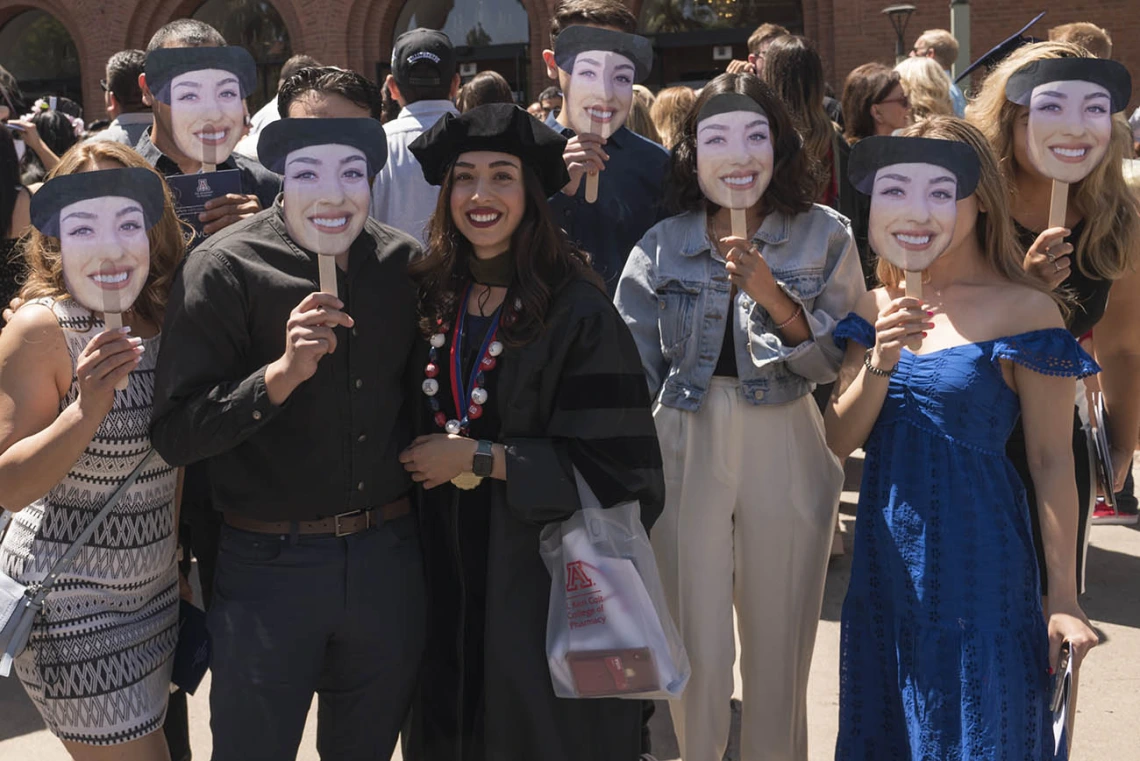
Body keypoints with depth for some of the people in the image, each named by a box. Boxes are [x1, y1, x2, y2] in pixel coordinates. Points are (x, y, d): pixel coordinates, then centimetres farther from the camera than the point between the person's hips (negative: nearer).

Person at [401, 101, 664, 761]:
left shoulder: (577, 310, -13)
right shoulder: (434, 298, 3)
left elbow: (610, 462, -16)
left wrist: (476, 458, -15)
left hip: (543, 576, -5)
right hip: (450, 572, 5)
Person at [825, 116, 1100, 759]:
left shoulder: (1023, 309, -10)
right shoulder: (880, 306, 5)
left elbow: (1052, 460, -10)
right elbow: (841, 441, 2)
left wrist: (1064, 598, -10)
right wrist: (881, 362, -16)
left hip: (976, 557, -5)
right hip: (886, 554, 5)